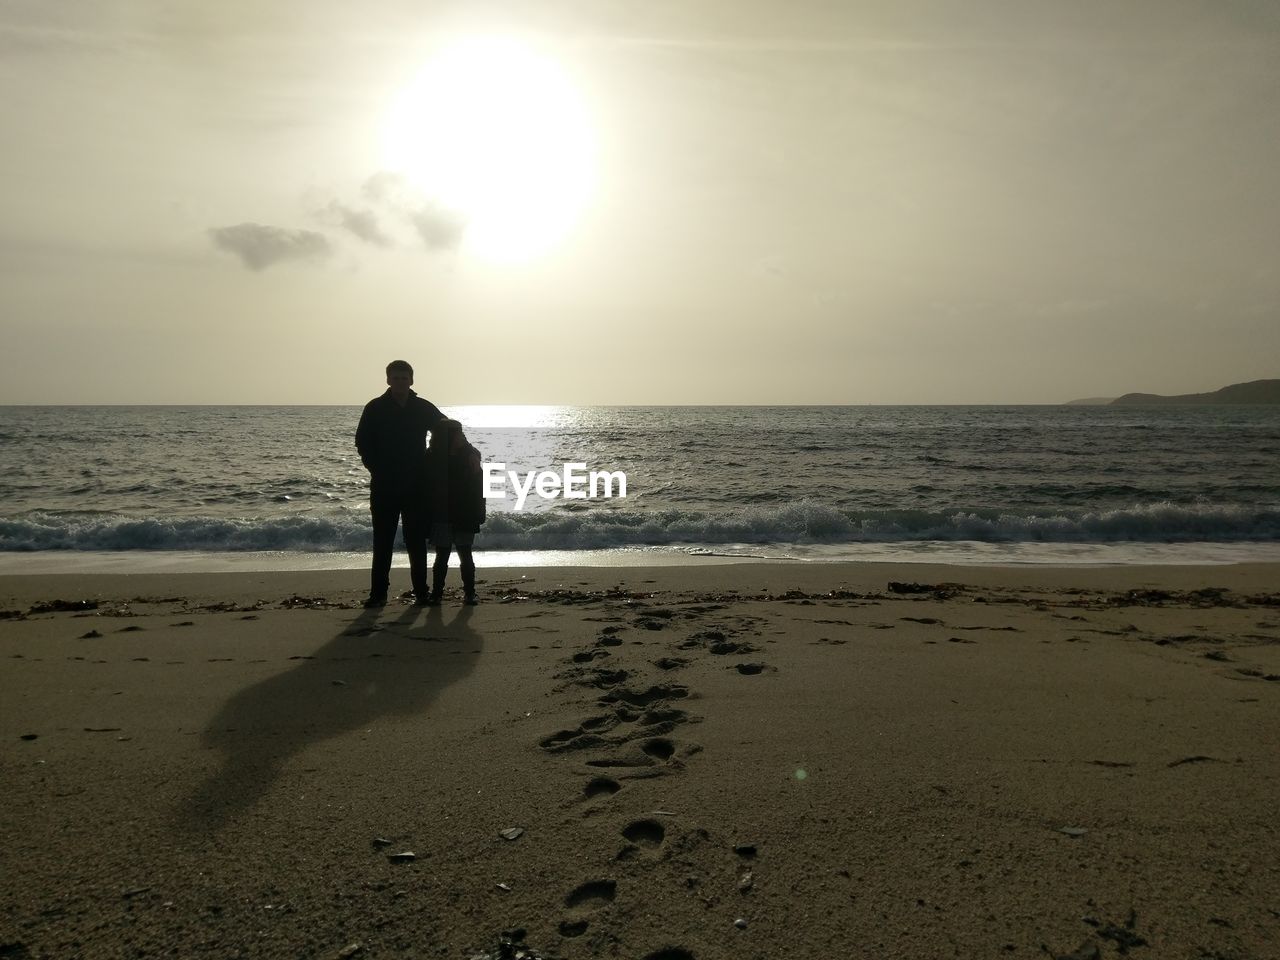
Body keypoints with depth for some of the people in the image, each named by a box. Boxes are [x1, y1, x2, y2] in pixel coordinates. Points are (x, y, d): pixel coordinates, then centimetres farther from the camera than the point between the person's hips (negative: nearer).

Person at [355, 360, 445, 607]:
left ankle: (421, 590, 11)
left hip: (415, 486, 1)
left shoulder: (424, 408, 4)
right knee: (382, 541, 2)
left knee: (416, 540, 4)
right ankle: (378, 593, 6)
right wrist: (376, 469, -5)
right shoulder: (375, 408, 1)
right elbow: (362, 442, 3)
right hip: (384, 486, -1)